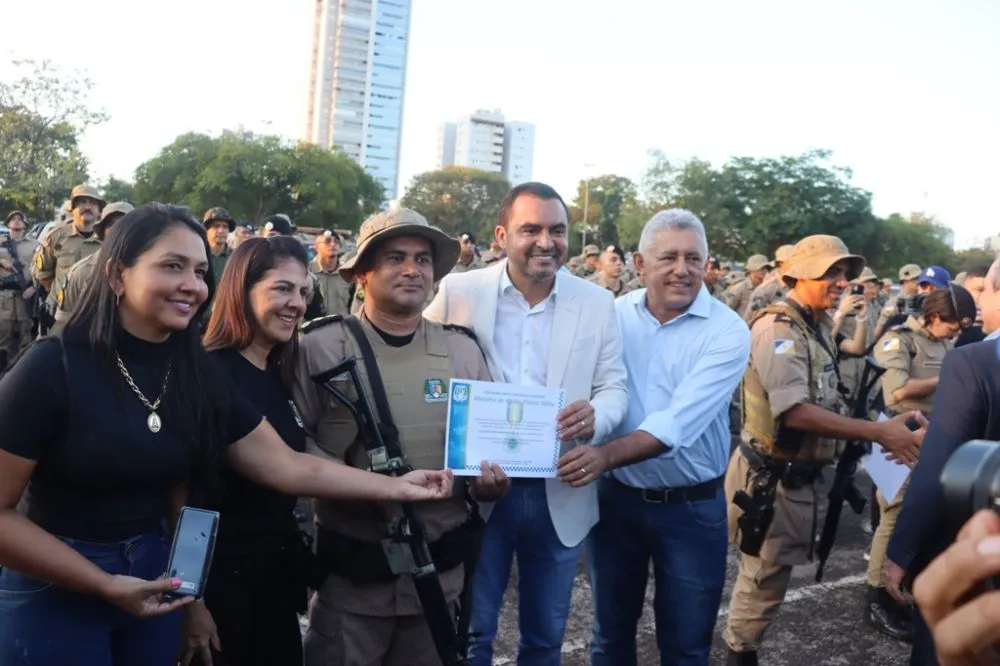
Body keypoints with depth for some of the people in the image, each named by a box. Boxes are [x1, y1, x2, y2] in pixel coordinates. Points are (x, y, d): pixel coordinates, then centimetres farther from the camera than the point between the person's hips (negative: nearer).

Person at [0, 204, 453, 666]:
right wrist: (106, 585, -19)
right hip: (52, 592, -5)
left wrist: (397, 487, -5)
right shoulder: (52, 368, -18)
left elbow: (288, 467, -1)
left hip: (153, 578, 5)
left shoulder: (199, 375, -2)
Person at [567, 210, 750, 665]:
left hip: (692, 508, -2)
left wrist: (607, 455, -40)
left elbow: (680, 420, -27)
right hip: (616, 498, 3)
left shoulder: (728, 331, -14)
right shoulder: (614, 314, -2)